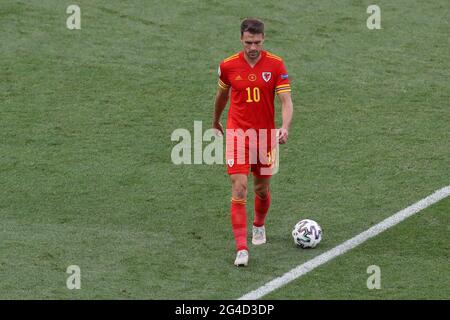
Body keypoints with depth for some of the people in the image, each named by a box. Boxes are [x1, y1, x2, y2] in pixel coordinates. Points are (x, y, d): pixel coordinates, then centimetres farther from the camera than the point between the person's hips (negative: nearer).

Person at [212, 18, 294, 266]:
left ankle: (259, 226, 46)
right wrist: (216, 122, 27)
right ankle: (241, 248, -14)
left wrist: (285, 128, -30)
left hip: (265, 135, 1)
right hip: (237, 133, -1)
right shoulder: (228, 66, -5)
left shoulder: (275, 65, -8)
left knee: (262, 189, 15)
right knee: (239, 190, -13)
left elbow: (286, 101, -13)